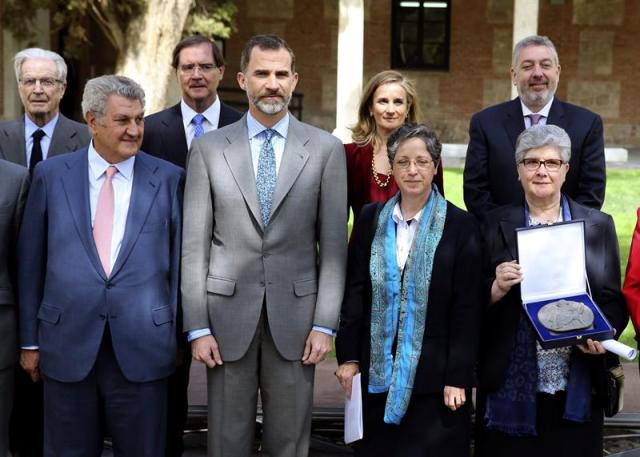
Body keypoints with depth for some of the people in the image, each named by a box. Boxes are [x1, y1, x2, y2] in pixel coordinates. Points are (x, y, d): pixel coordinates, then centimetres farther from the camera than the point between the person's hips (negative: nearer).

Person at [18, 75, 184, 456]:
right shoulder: (51, 175, 3)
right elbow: (31, 262, 7)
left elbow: (178, 260, 5)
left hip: (142, 348, 0)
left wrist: (178, 336, 4)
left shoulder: (169, 178, 2)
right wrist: (30, 340, 7)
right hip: (67, 345, 1)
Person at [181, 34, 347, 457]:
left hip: (294, 313, 0)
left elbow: (333, 244, 1)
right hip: (228, 313, 0)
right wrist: (197, 327, -3)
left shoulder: (326, 149, 3)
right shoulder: (209, 149, 3)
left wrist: (325, 324, -4)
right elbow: (194, 244, 2)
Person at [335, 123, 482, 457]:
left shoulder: (461, 226, -4)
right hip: (376, 372, 3)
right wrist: (349, 356, 1)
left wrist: (458, 378, -10)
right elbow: (354, 292, 7)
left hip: (433, 375, -3)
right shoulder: (371, 219, 6)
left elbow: (467, 309, -6)